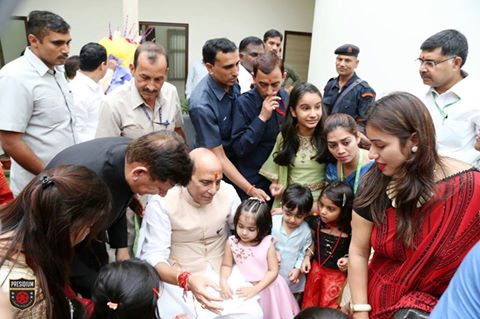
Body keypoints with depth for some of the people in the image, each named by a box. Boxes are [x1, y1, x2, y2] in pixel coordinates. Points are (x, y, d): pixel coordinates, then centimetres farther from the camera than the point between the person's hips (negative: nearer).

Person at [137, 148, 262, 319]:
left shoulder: (227, 192, -7)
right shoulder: (161, 203, -19)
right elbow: (153, 257, -22)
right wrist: (187, 280, -40)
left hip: (223, 275, 4)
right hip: (179, 281, -3)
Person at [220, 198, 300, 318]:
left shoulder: (267, 243, -21)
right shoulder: (231, 242, -16)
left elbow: (273, 271, -14)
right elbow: (226, 265, -4)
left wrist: (255, 289, -22)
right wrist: (223, 282, -22)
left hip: (267, 287, -1)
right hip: (244, 288, 1)